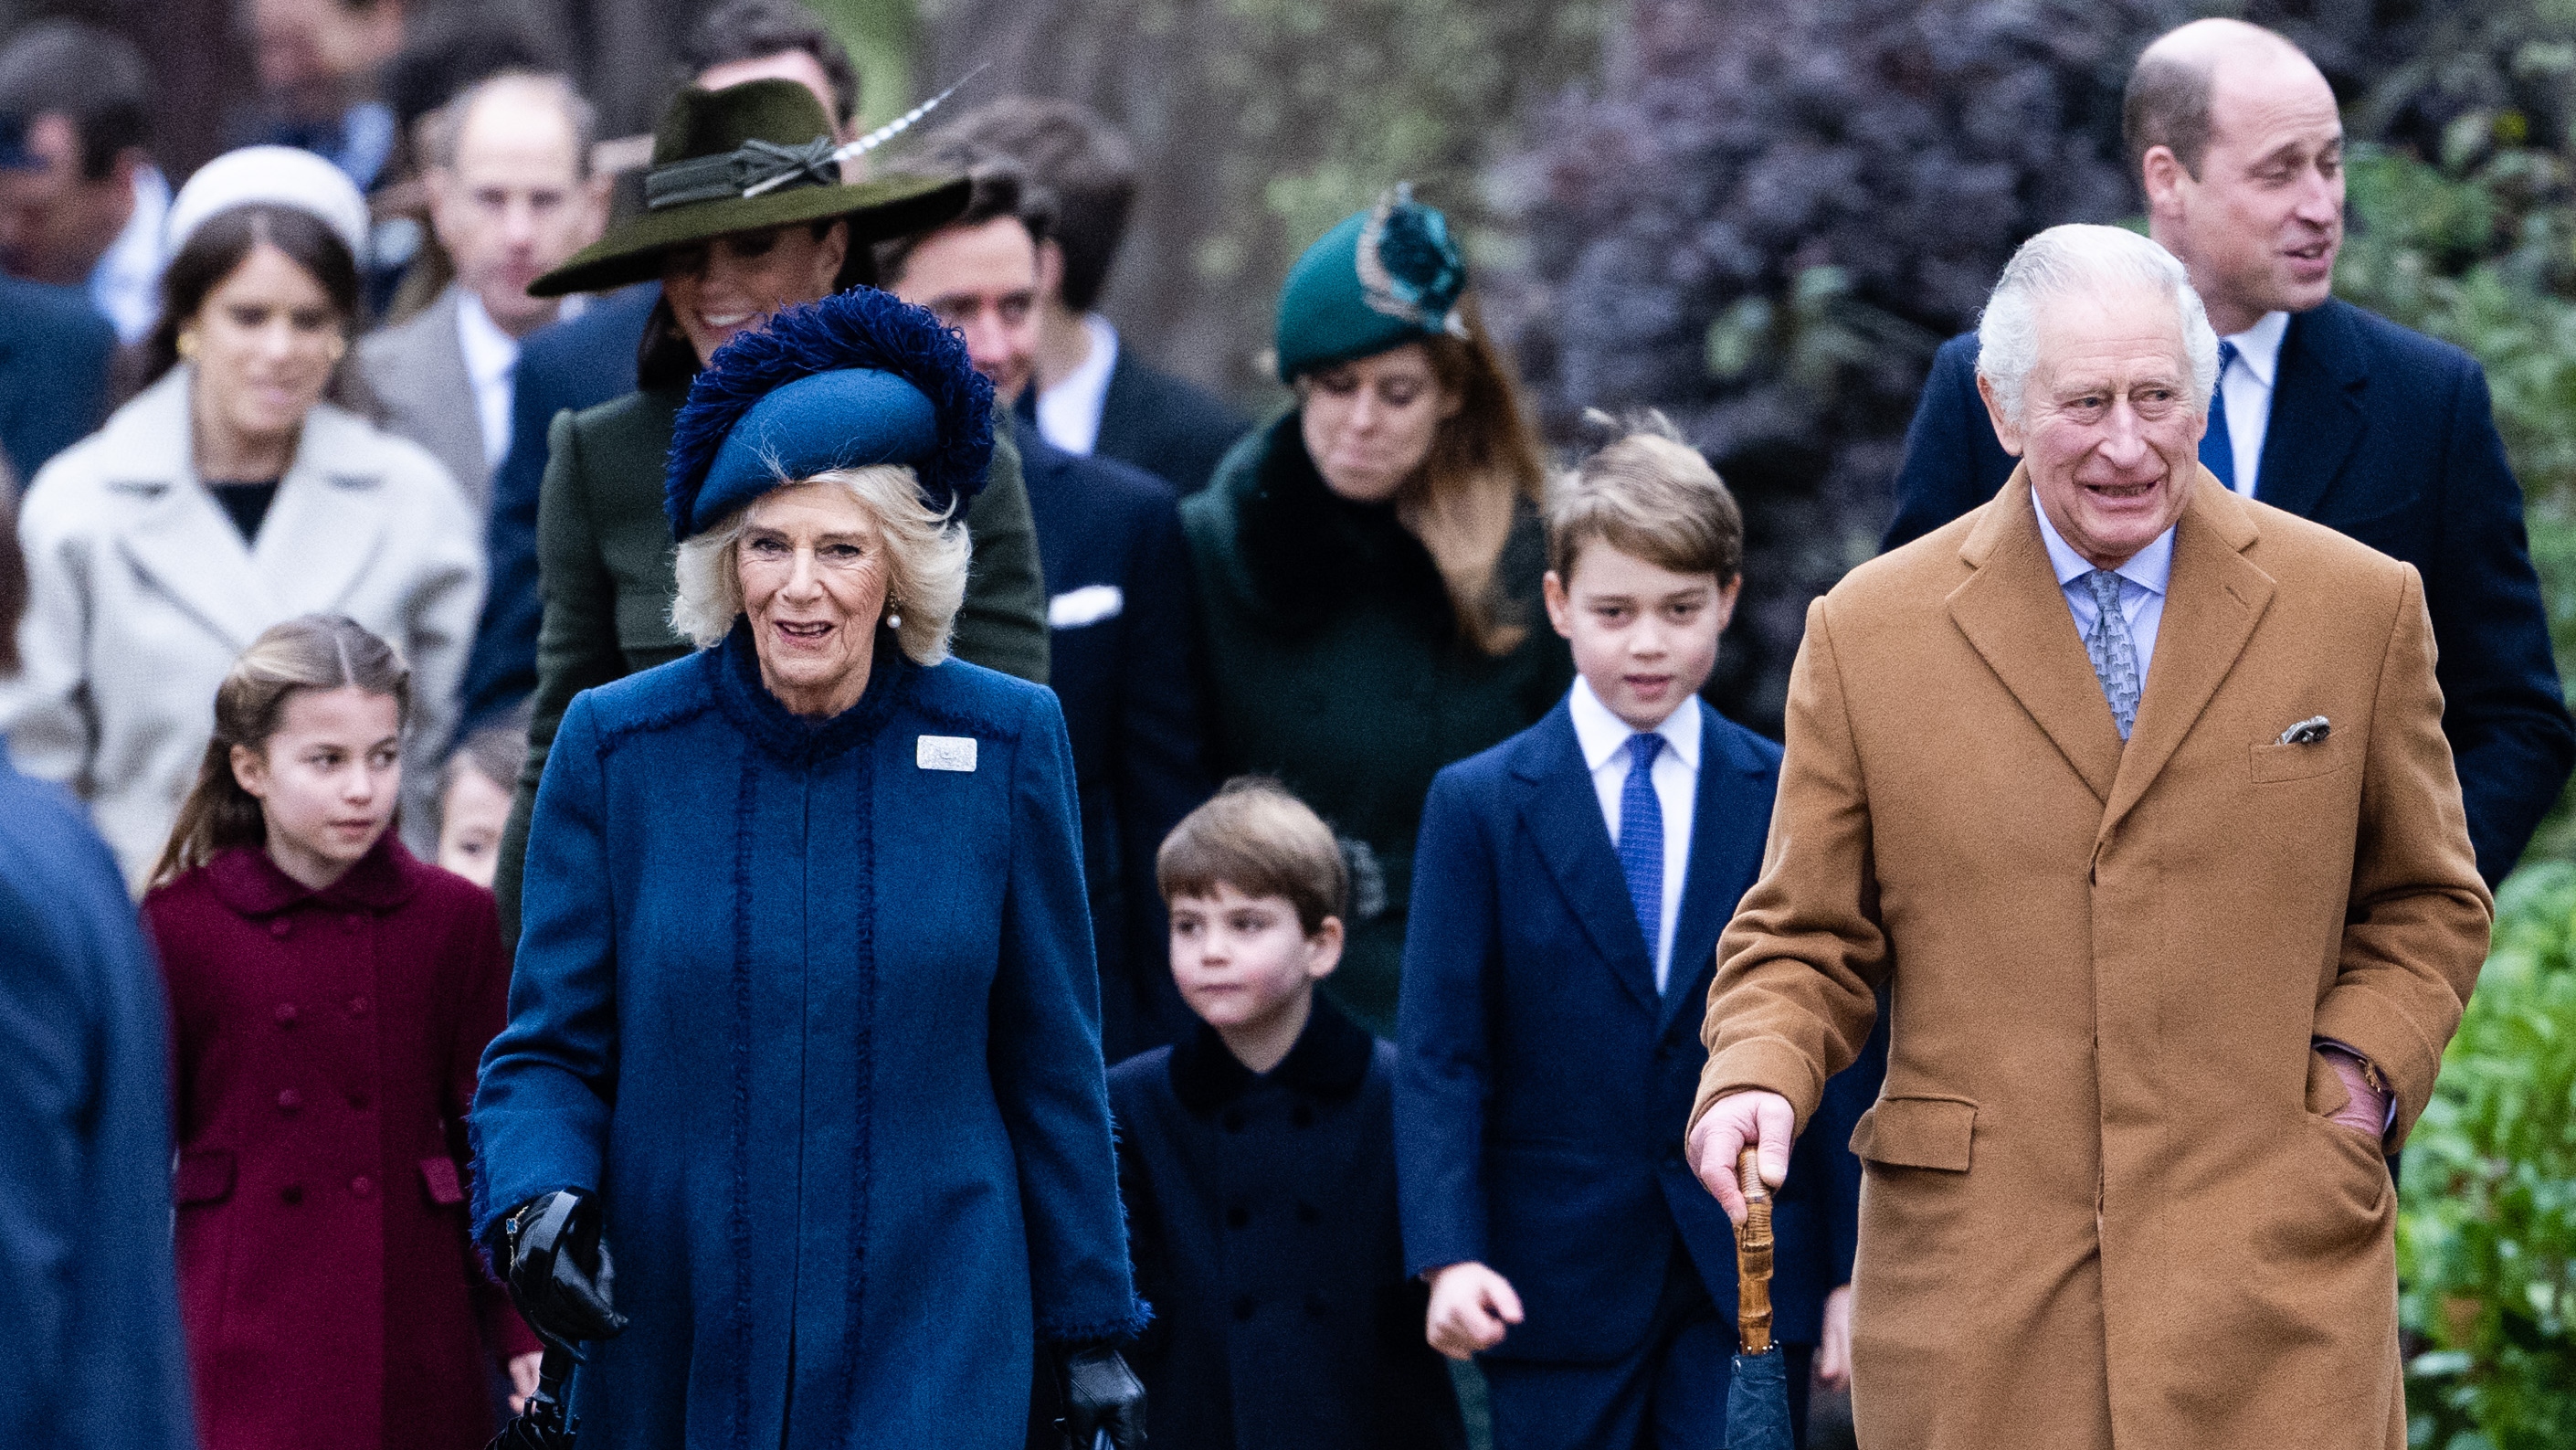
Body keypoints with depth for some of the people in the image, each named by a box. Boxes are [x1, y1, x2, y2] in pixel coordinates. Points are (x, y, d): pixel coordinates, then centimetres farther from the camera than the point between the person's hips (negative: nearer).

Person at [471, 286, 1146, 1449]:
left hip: (934, 1348, -1)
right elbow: (551, 1046, 4)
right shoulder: (616, 745, -1)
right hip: (675, 1341, 1)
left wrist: (1093, 1330, 8)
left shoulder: (1006, 742, 0)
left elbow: (1051, 1061, 6)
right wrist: (536, 1200, -17)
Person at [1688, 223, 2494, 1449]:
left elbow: (2428, 903, 17)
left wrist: (2358, 1066, 0)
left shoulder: (2359, 608, 6)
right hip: (1975, 1285, 0)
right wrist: (1758, 1080, -10)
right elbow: (1806, 939, 10)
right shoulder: (1867, 634, 5)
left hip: (2269, 1285, 0)